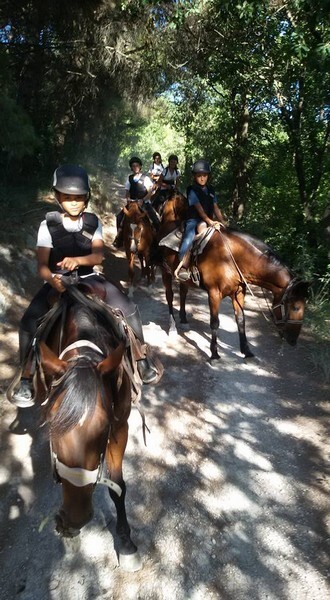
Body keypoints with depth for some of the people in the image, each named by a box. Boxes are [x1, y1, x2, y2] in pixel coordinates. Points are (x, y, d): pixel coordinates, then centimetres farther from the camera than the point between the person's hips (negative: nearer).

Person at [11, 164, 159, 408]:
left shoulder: (93, 222, 1)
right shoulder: (48, 225, -6)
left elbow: (98, 256, -9)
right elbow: (42, 265, -11)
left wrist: (77, 260, -30)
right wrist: (52, 280, -34)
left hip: (88, 278, 2)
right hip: (57, 280, -2)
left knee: (129, 309, -13)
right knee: (30, 321, -25)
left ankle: (141, 359, 7)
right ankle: (27, 379, -9)